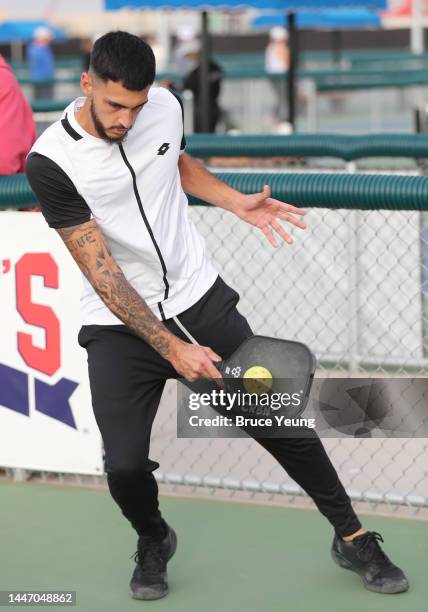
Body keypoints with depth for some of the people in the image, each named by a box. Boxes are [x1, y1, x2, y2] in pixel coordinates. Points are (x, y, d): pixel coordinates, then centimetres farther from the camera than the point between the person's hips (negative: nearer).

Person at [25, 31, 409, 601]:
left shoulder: (165, 106, -7)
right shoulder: (51, 162, -21)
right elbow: (102, 273, -21)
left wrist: (239, 204, 7)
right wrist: (171, 347, -24)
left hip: (200, 296, 3)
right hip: (119, 324, -3)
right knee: (126, 466, -15)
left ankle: (352, 537, 22)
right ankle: (154, 541, 20)